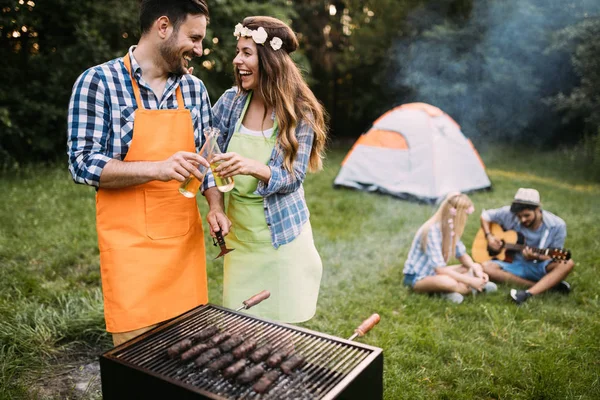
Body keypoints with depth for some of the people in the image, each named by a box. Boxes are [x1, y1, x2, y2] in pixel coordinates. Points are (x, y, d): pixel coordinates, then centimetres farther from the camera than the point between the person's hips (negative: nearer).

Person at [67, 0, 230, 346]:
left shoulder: (194, 88, 7)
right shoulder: (98, 81, -8)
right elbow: (83, 163, -12)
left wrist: (215, 206, -2)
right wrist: (158, 168, -25)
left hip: (186, 239, 5)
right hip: (132, 244, -4)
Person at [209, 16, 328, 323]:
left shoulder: (299, 113, -12)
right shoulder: (231, 101, -4)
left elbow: (293, 177, -16)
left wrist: (255, 168, -35)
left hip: (280, 237, -3)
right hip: (240, 236, 3)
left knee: (280, 324, 10)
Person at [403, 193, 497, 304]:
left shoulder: (451, 228, -3)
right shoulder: (432, 231, -28)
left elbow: (462, 255, 7)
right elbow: (439, 268, -30)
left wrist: (476, 270, -13)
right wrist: (470, 280, -27)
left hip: (435, 272, 9)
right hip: (417, 278, -9)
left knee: (477, 267, 5)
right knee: (449, 282, -37)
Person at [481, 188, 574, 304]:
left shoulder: (557, 226, -14)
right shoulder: (509, 214, -13)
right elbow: (485, 215, 3)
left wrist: (537, 257, -29)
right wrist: (489, 236, -14)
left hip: (539, 268, -1)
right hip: (513, 264, 1)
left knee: (567, 264, -30)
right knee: (486, 267, -29)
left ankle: (528, 294, -42)